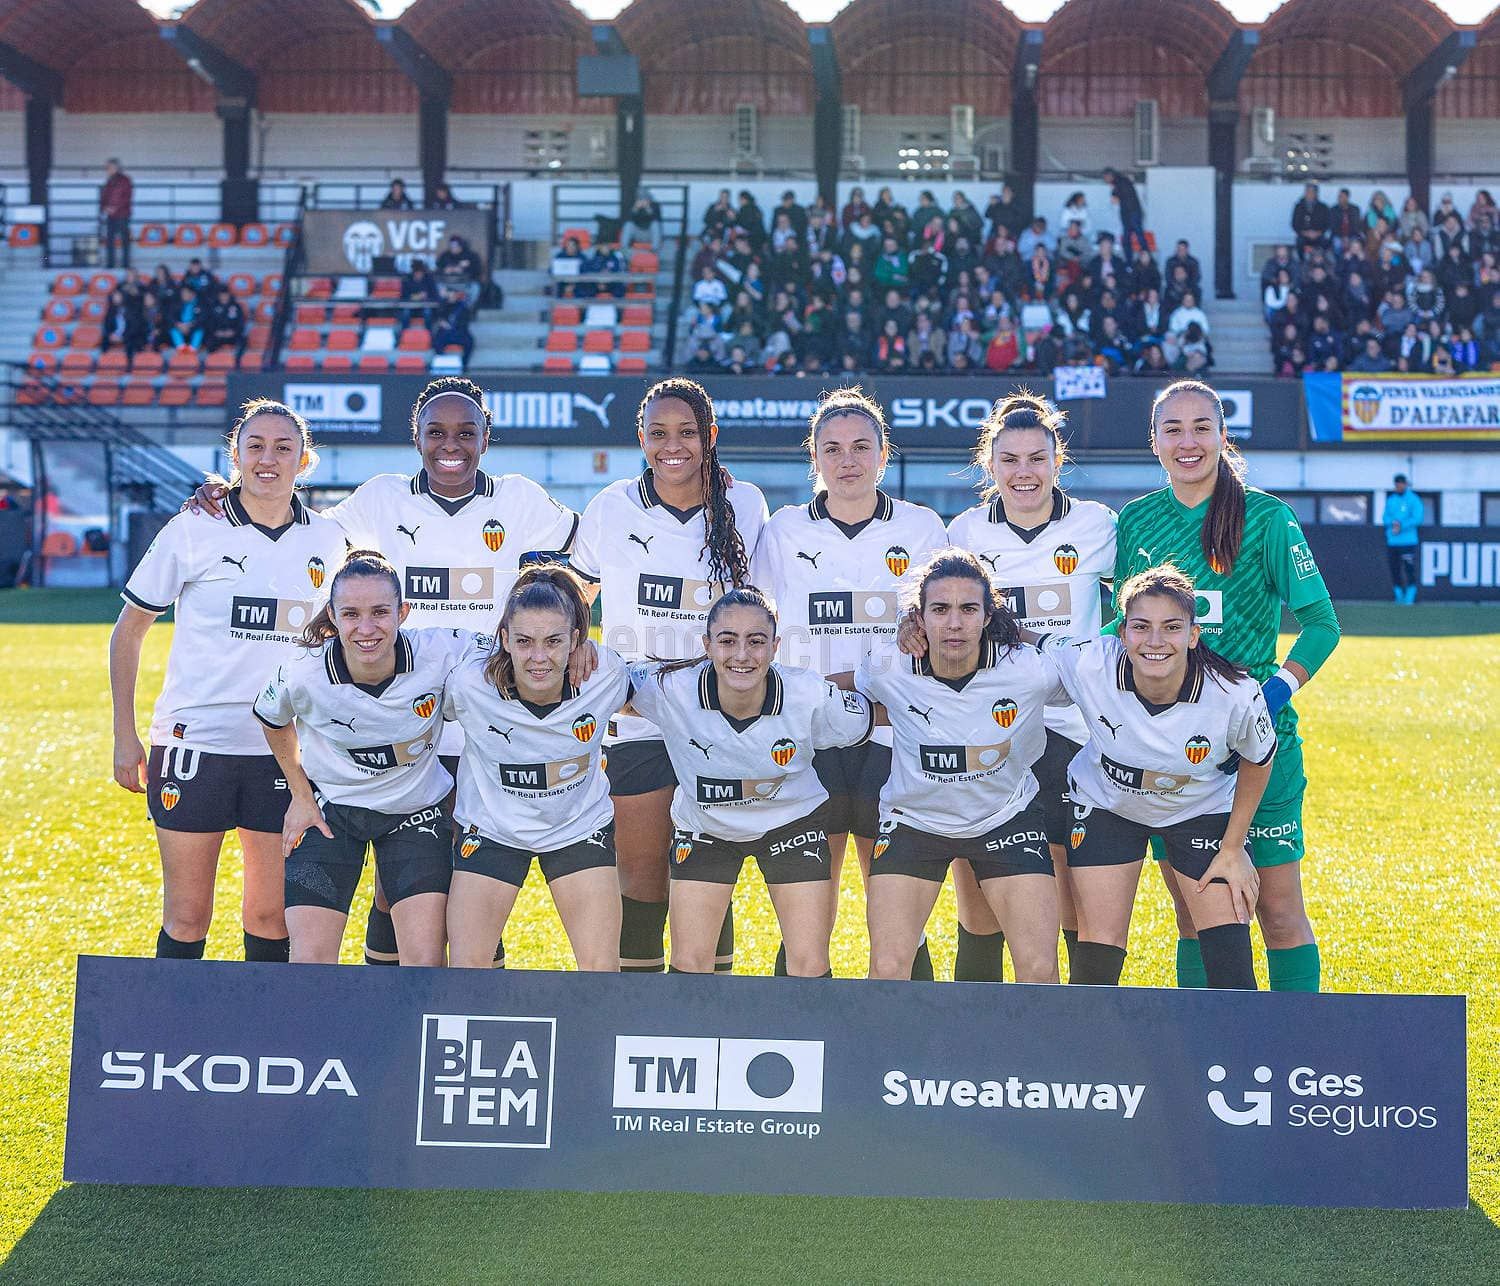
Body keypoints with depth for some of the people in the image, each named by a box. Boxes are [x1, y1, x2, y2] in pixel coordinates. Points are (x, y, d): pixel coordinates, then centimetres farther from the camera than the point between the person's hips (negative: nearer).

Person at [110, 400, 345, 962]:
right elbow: (128, 629, 4)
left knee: (270, 915, 6)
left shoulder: (328, 540, 4)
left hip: (284, 753, 2)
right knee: (186, 918, 2)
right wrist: (125, 736, 0)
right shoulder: (193, 531, -3)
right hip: (193, 743, -2)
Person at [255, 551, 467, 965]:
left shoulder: (441, 653, -26)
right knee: (310, 961, -7)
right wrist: (301, 796, 3)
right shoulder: (303, 675, -24)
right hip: (329, 809, 0)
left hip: (418, 807, 1)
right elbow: (273, 720, 2)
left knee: (426, 963, -6)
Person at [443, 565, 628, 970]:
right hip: (490, 827, -1)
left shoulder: (606, 675, -24)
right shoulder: (470, 681, -28)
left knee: (602, 970, -2)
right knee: (466, 970, -4)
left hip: (581, 826, 1)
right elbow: (436, 714, -3)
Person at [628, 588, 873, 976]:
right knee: (689, 965, 2)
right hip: (703, 827, 1)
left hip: (792, 823, 0)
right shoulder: (671, 689, -31)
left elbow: (870, 720, -9)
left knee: (811, 967, -3)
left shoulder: (811, 696, -28)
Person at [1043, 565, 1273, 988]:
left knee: (1231, 961, -6)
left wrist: (1233, 847, -5)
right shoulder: (1089, 664, -33)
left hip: (1203, 810, 0)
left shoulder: (1236, 694, -32)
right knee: (1097, 956, -2)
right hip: (1105, 805, 0)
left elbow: (1258, 760, -9)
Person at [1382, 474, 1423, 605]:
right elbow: (1385, 517, 12)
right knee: (1394, 569, 4)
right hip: (1392, 542, 5)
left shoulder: (1414, 499, 0)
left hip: (1408, 541, -5)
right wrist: (1393, 523, -8)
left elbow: (1417, 519, -9)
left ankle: (1409, 598, -6)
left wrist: (1402, 525, -16)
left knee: (1409, 570, -9)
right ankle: (1399, 597, 14)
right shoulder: (1391, 499, 16)